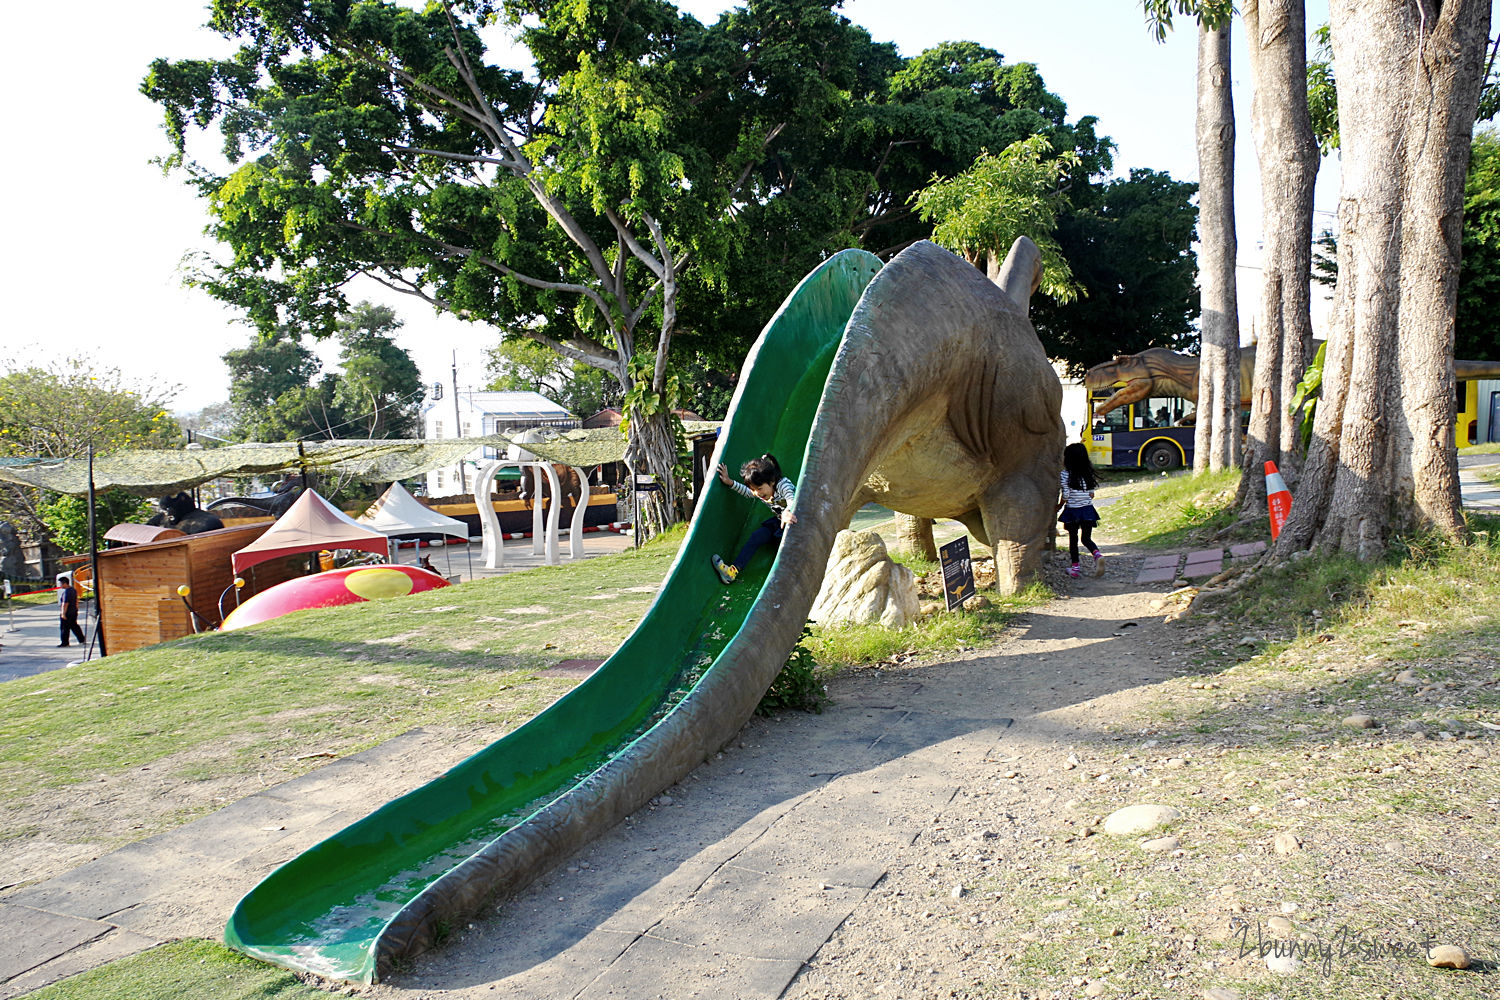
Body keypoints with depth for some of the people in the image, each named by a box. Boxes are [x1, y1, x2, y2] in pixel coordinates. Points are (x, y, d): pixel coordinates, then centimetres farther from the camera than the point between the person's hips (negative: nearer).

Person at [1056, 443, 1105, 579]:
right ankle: (1098, 555, -15)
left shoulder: (1066, 475, -13)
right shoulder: (1089, 473, 1)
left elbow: (1065, 496, -14)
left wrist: (1059, 506, 3)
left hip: (1072, 511, -3)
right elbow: (1092, 494, 4)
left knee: (1073, 539, 10)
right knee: (1087, 538, 13)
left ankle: (1075, 567, 14)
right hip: (1088, 510, 3)